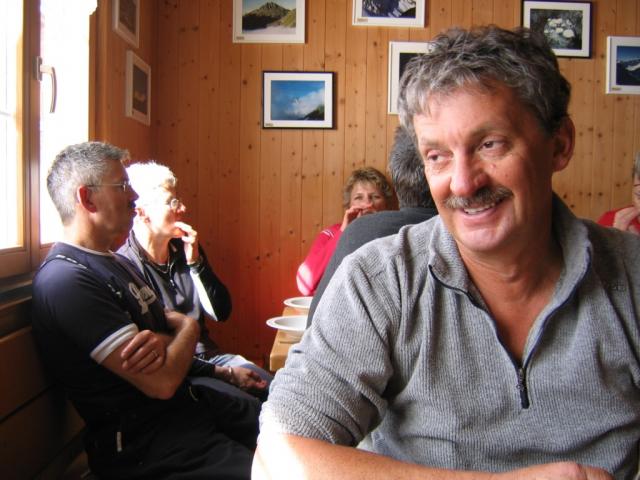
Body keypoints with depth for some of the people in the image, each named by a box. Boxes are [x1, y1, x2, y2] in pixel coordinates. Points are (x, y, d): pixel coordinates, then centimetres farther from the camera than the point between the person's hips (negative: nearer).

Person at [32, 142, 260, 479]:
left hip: (189, 402, 9)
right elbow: (161, 382, -23)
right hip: (145, 443, -9)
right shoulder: (67, 280, -20)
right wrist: (188, 328, -2)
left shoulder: (115, 261, 13)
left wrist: (163, 340, -12)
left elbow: (177, 321, 13)